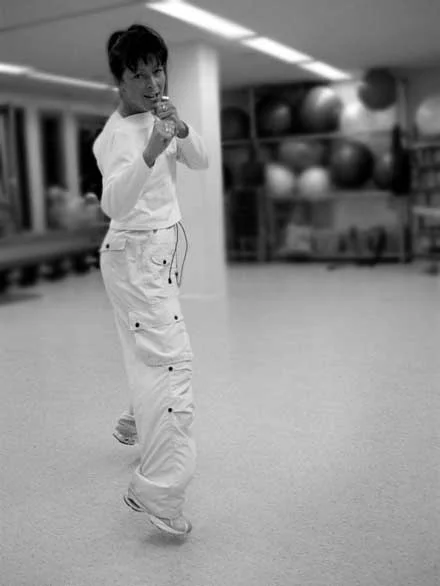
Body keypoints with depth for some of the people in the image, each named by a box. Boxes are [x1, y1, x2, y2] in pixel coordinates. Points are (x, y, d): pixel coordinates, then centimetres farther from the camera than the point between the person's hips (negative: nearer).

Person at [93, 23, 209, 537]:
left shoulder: (158, 115, 7)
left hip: (163, 252, 9)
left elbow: (200, 162, -2)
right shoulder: (114, 137, -18)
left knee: (155, 354, 22)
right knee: (171, 359, -17)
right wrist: (149, 153, -47)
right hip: (134, 257, -9)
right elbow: (114, 204, -33)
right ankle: (158, 493, -16)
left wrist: (180, 130, -21)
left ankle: (137, 425, 48)